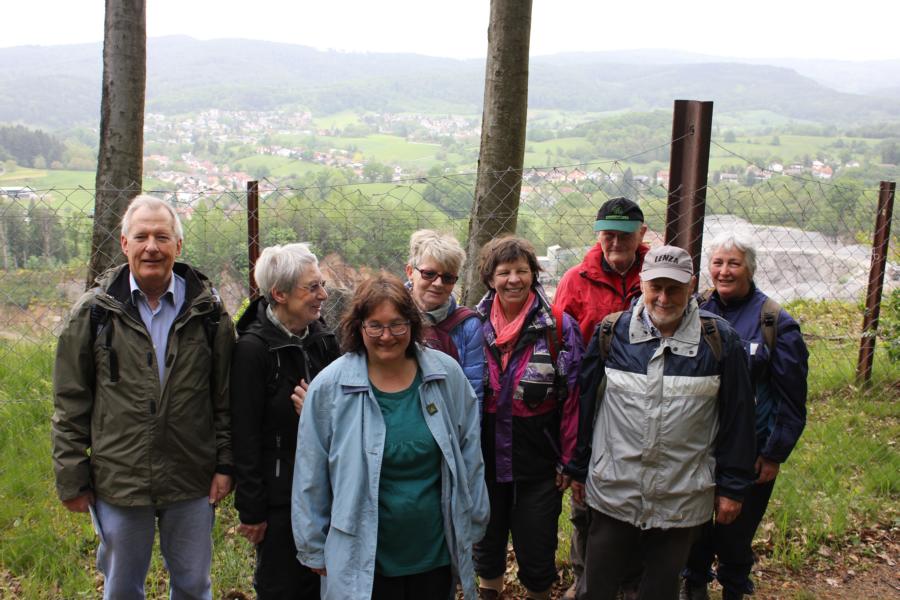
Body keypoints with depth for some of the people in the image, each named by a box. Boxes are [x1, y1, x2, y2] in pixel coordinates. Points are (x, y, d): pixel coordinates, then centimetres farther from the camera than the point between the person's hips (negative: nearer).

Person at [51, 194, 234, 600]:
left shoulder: (207, 311, -1)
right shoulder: (94, 311, -3)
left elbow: (225, 396, 3)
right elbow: (70, 404, 0)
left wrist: (225, 464, -1)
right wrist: (71, 478, -1)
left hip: (192, 484, 1)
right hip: (118, 484, 0)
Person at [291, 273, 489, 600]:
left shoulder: (447, 374, -5)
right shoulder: (328, 386, -10)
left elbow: (469, 457, 5)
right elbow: (311, 477, -2)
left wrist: (472, 525, 10)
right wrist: (314, 550, 2)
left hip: (437, 554, 2)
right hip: (363, 564, -2)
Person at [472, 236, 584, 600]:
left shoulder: (559, 327, -9)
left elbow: (572, 398, -7)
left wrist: (568, 460, -8)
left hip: (538, 462, -3)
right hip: (485, 458, 3)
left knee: (537, 554, 9)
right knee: (486, 543, 21)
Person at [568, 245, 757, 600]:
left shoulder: (719, 340, -7)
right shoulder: (611, 333, -3)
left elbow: (737, 418, -1)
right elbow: (585, 405, 5)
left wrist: (732, 487, 1)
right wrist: (578, 470, 9)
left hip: (682, 501, 0)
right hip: (614, 493, 1)